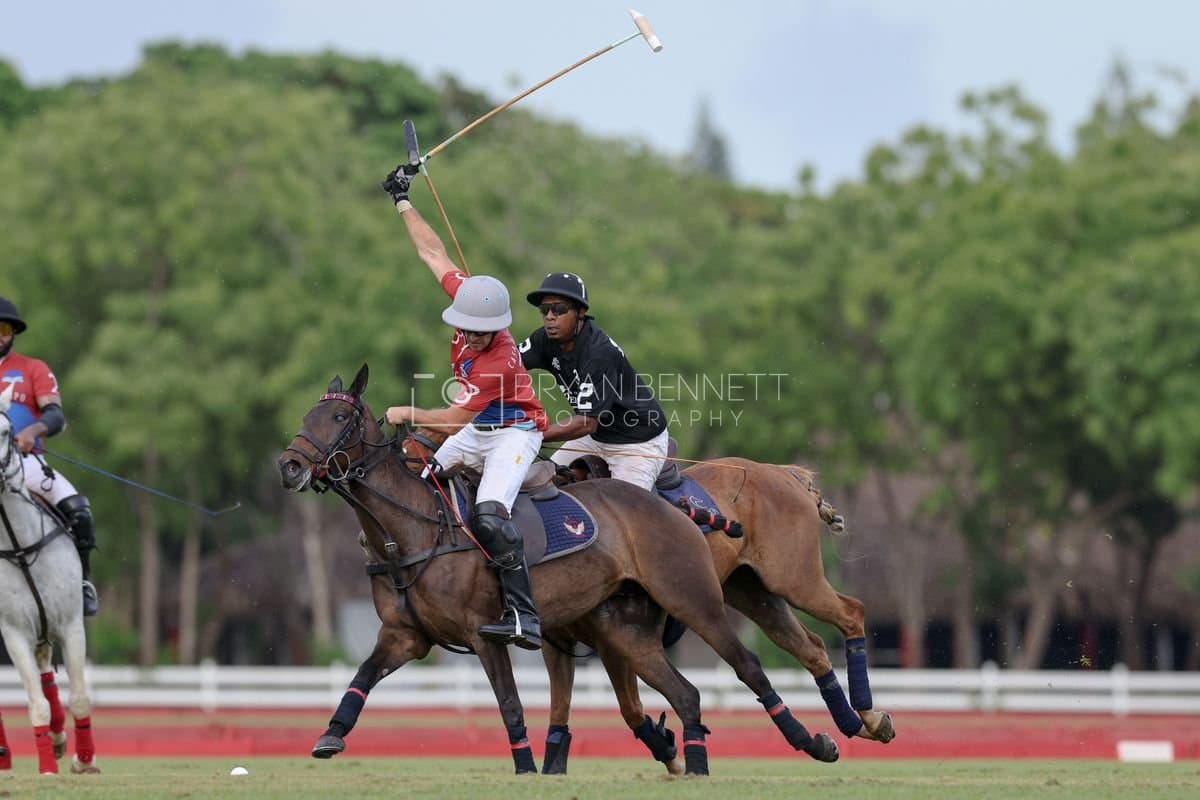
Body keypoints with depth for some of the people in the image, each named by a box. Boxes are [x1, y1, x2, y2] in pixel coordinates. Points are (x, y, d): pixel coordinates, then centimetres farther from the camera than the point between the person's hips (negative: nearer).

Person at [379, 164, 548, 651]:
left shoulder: (499, 363, -33)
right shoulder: (466, 296, -14)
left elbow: (453, 420, -24)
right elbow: (432, 253, -1)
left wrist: (407, 415, -10)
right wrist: (403, 203, 6)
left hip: (513, 433, -9)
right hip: (476, 432, 9)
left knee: (490, 514, -29)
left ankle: (523, 618, -34)